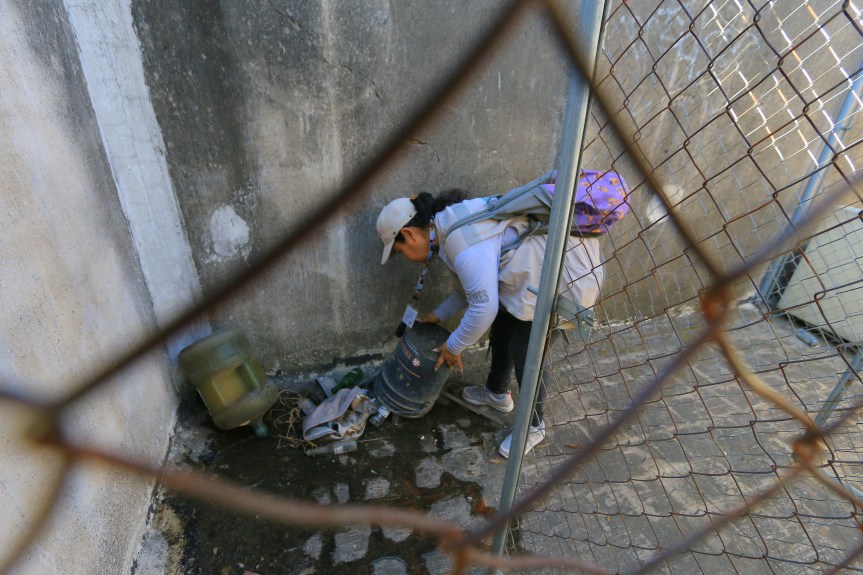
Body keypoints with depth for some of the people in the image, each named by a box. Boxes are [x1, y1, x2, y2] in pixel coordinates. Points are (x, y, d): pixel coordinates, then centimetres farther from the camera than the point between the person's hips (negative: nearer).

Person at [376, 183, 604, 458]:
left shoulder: (464, 244, -30)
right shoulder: (450, 224, 2)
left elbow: (484, 308, -28)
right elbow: (475, 286, 12)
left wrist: (453, 347, -13)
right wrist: (438, 315, 13)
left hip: (561, 278, -10)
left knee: (523, 351, -2)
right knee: (502, 329, 19)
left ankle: (533, 426, 23)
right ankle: (497, 393, 45)